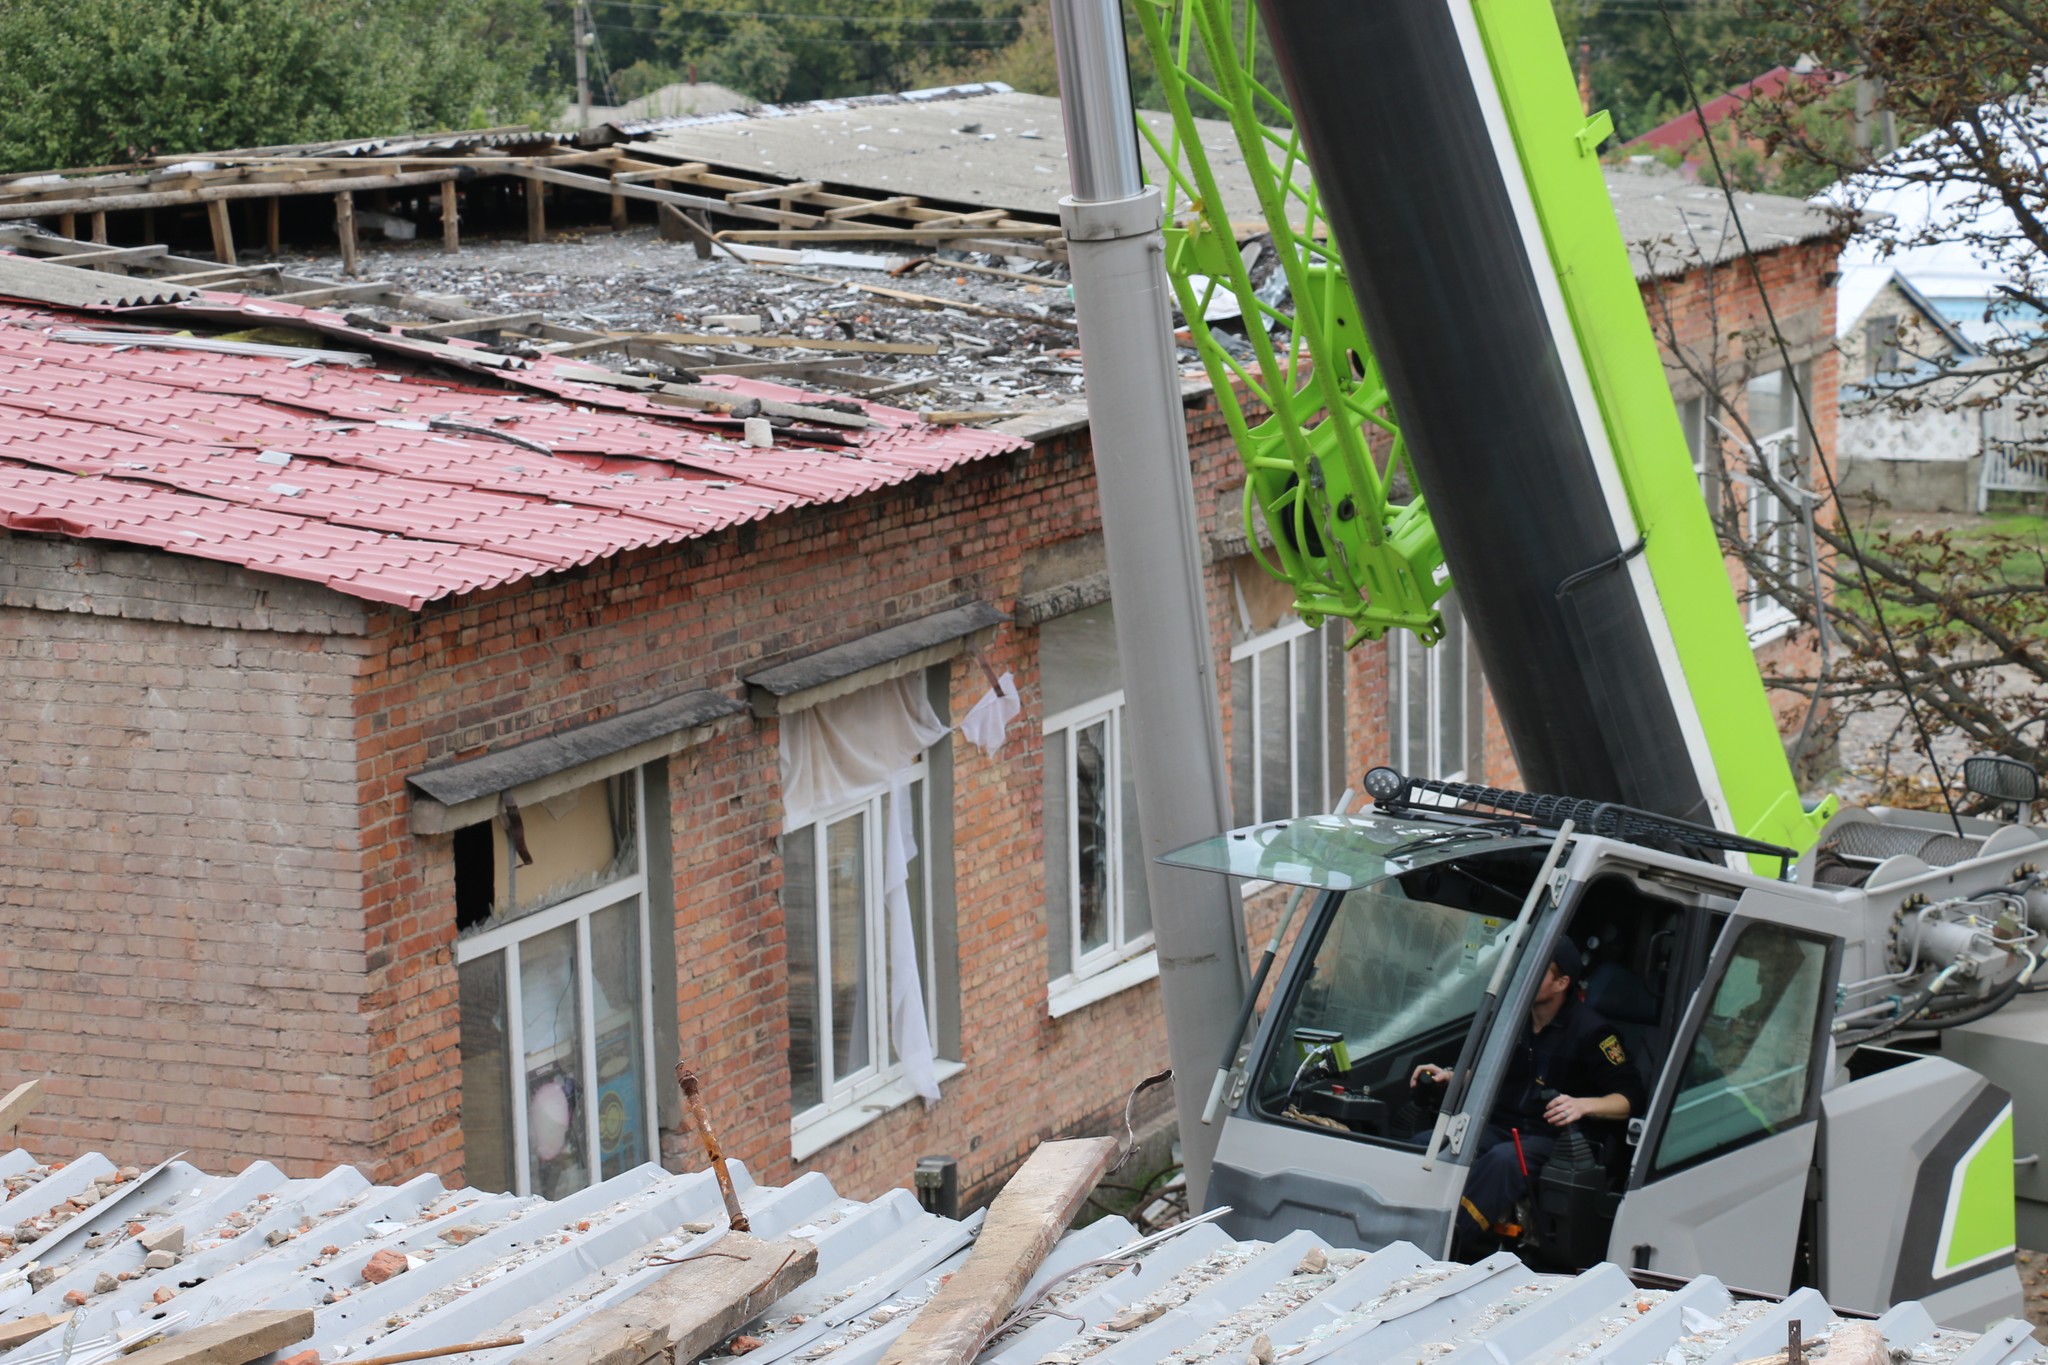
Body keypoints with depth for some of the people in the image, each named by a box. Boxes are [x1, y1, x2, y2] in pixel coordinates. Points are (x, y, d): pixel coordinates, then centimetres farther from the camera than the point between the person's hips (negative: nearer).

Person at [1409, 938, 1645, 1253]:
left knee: (1503, 1159, -40)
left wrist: (1584, 1105, -28)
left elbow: (1631, 1097, -11)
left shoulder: (1589, 1030, -8)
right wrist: (1449, 1076, 9)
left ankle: (1447, 1243, -48)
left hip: (1548, 1136, -6)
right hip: (1499, 1125, 6)